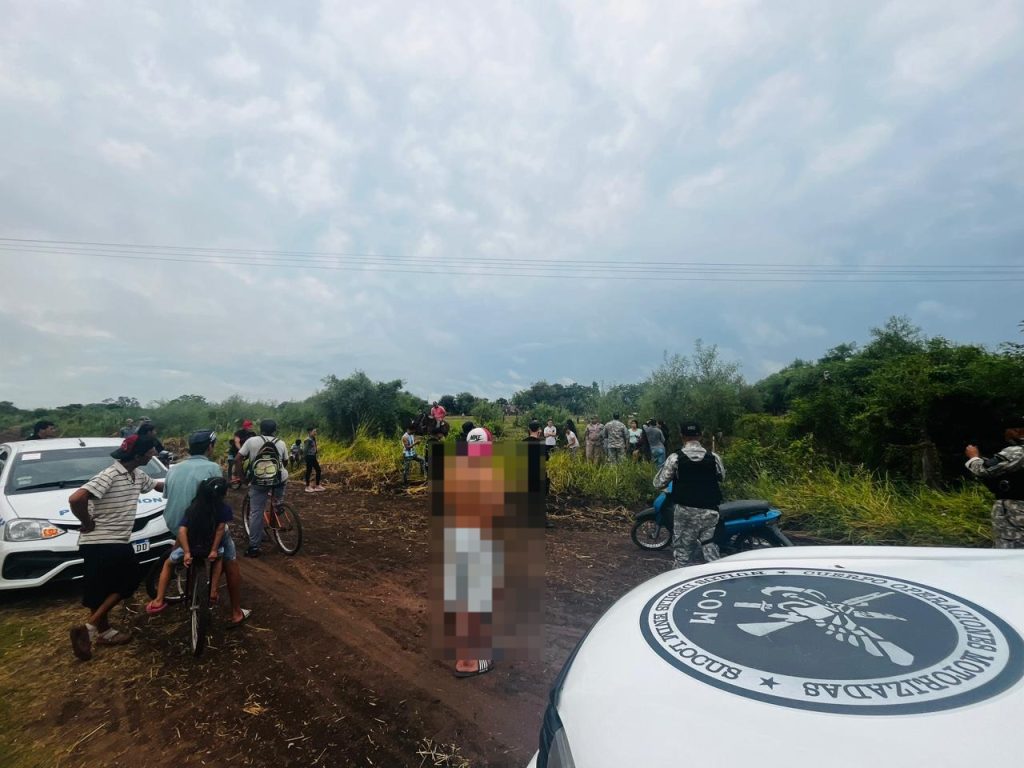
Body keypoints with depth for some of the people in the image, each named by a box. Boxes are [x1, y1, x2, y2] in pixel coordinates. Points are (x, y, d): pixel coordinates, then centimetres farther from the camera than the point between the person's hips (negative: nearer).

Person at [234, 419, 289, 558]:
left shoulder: (251, 441, -2)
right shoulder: (281, 443, 2)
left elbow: (237, 459, -5)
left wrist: (238, 476, 8)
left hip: (258, 483, 0)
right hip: (278, 481, 1)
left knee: (255, 513, 6)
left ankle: (253, 547, 9)